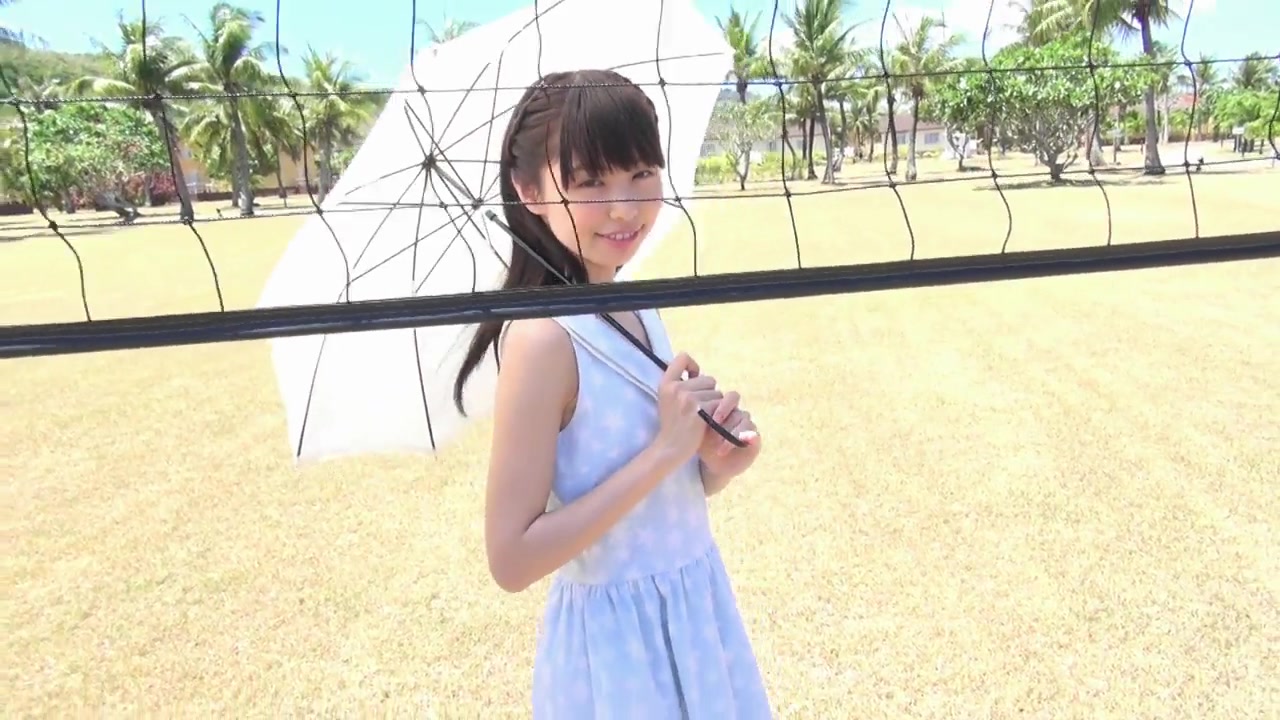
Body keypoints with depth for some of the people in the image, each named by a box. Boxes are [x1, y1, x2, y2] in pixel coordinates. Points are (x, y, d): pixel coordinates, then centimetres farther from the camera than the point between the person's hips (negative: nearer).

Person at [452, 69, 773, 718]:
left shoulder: (638, 311, -1)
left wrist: (715, 466, -10)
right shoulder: (543, 336, -23)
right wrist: (666, 449, -25)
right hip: (615, 643, -7)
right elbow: (513, 560, -24)